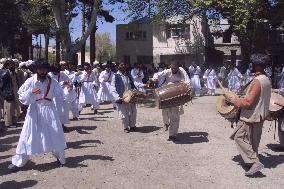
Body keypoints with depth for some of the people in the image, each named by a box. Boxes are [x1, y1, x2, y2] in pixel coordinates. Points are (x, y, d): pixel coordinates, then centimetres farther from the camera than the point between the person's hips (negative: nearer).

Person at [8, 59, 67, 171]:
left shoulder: (52, 82, -2)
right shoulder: (30, 81, -7)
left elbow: (60, 96, -2)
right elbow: (22, 98, -9)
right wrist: (31, 92, -26)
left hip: (49, 109, 2)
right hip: (34, 110, -1)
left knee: (55, 134, 7)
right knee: (28, 136, 0)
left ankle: (60, 157, 29)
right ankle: (17, 162, 14)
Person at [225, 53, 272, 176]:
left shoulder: (257, 81, -24)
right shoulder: (266, 80, 7)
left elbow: (248, 102, -27)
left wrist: (233, 98, -14)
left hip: (251, 116, -10)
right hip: (260, 116, 10)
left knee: (239, 137, -2)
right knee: (253, 140, 19)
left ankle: (255, 162, -7)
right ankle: (253, 160, 31)